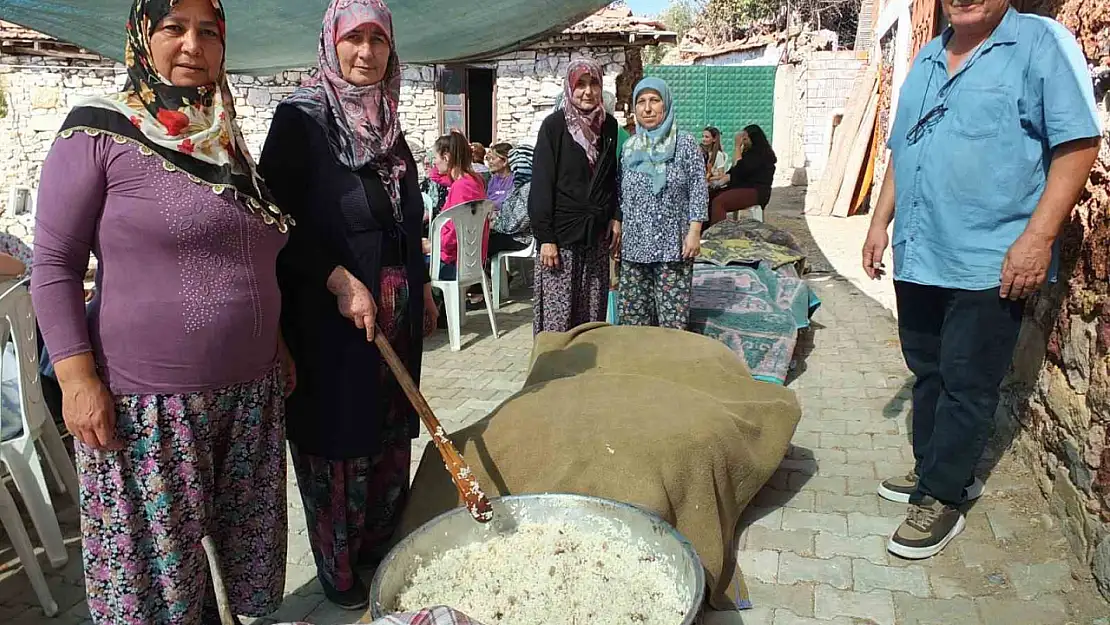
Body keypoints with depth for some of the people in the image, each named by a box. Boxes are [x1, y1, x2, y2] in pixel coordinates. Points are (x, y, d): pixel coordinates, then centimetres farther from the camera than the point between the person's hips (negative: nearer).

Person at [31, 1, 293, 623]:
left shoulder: (230, 143, 11)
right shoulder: (98, 132, -7)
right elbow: (54, 264, -7)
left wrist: (277, 343, 16)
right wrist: (78, 378, -14)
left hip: (252, 394, 6)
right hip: (149, 405, -5)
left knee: (247, 544, 15)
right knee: (158, 564, 7)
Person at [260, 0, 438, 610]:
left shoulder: (387, 121, 13)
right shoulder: (301, 117, -8)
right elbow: (281, 215, -14)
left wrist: (421, 286, 17)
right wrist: (342, 282, -21)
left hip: (396, 309, 7)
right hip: (330, 309, -7)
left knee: (391, 428, 13)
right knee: (337, 434, 2)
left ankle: (381, 548, 31)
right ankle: (337, 570, 19)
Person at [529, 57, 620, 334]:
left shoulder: (609, 125, 8)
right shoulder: (554, 125, -5)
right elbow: (541, 184, -8)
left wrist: (616, 217, 3)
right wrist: (545, 237, -13)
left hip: (597, 233, 4)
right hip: (562, 233, -4)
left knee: (592, 313, 6)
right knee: (557, 315, -4)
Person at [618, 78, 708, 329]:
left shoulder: (685, 143, -1)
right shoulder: (629, 147, 10)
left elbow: (699, 188, -3)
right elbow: (621, 195, 14)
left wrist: (694, 232, -10)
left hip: (673, 246, -4)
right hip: (634, 245, 4)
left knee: (672, 319, -4)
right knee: (633, 318, 6)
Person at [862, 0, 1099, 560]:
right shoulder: (927, 59, 15)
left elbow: (1078, 145, -10)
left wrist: (1036, 238, -18)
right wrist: (880, 221, 14)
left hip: (989, 262, -6)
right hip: (918, 256, 7)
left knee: (967, 385, 2)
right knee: (928, 373, 15)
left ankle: (941, 498, 14)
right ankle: (935, 470, 32)